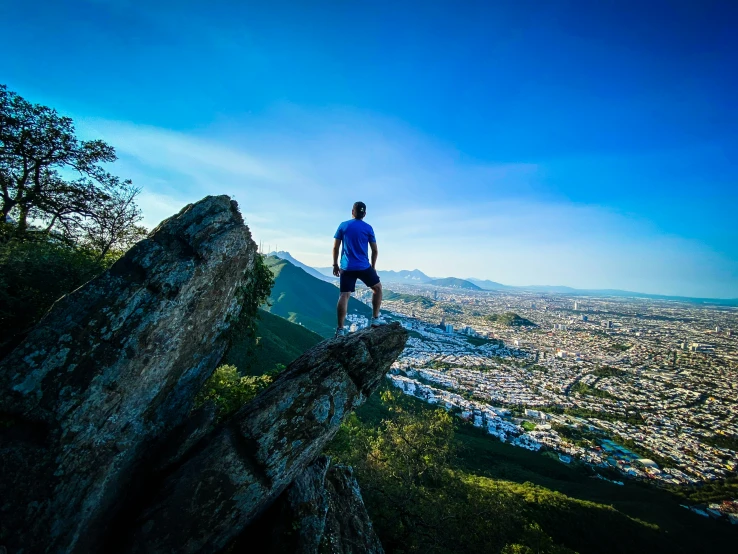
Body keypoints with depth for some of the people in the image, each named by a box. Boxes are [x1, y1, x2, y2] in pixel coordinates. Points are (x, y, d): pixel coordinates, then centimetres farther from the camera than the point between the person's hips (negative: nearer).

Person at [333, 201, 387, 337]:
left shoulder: (343, 226, 5)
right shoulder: (368, 228, 1)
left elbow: (335, 247, 4)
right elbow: (375, 250, 3)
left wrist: (335, 264, 13)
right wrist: (373, 266, 15)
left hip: (346, 267, 2)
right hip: (363, 267, -2)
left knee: (344, 295, 1)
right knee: (377, 288, 18)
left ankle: (340, 329, -1)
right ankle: (375, 318, 15)